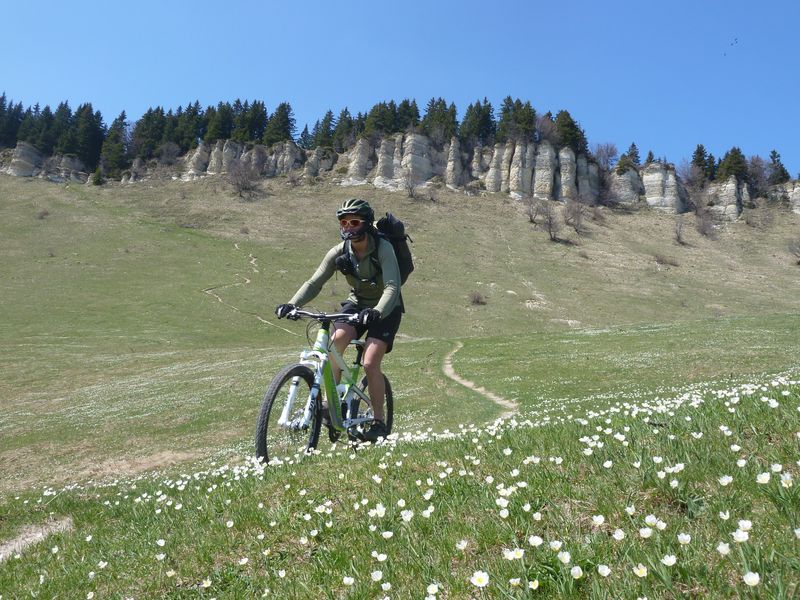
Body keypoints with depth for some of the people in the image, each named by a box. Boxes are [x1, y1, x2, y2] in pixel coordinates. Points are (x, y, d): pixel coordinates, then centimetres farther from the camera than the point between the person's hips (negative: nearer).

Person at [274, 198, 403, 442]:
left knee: (370, 364, -19)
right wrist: (291, 304, -31)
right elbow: (315, 282, -14)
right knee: (336, 339, -27)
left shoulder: (383, 249, -25)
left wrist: (377, 312, -55)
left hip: (384, 310, -4)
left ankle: (379, 423, -2)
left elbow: (392, 287, -36)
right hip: (357, 303, 4)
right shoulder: (339, 252, -11)